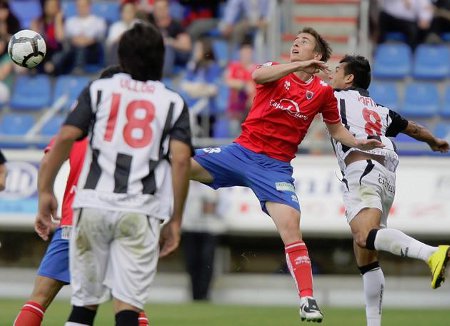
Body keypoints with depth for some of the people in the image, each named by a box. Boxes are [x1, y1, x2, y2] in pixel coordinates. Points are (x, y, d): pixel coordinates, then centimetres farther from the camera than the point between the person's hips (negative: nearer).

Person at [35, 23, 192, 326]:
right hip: (140, 211, -1)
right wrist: (175, 221, 3)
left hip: (92, 205, 1)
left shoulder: (99, 90, 14)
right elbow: (181, 159, 0)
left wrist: (45, 191, 5)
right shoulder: (173, 103, 12)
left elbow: (64, 139, 1)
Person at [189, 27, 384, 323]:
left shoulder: (323, 91, 7)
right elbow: (258, 76, -21)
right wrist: (299, 65, -29)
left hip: (275, 167, -1)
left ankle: (307, 300, -15)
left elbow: (336, 129, 19)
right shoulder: (276, 71, 4)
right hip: (242, 151, 1)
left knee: (291, 228, -18)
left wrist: (358, 143, 0)